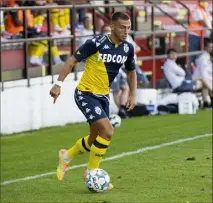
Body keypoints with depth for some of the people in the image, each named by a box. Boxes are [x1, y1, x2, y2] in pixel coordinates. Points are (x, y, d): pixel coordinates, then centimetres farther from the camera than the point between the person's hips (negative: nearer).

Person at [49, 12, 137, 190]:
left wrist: (133, 95, 7)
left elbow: (131, 72, 17)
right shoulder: (96, 43, -18)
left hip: (103, 96, 7)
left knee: (96, 139, 15)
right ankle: (92, 171, -1)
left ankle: (66, 157, 39)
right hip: (86, 94, -7)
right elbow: (72, 61, -12)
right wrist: (59, 84, -17)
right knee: (107, 131, -19)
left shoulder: (128, 48, -1)